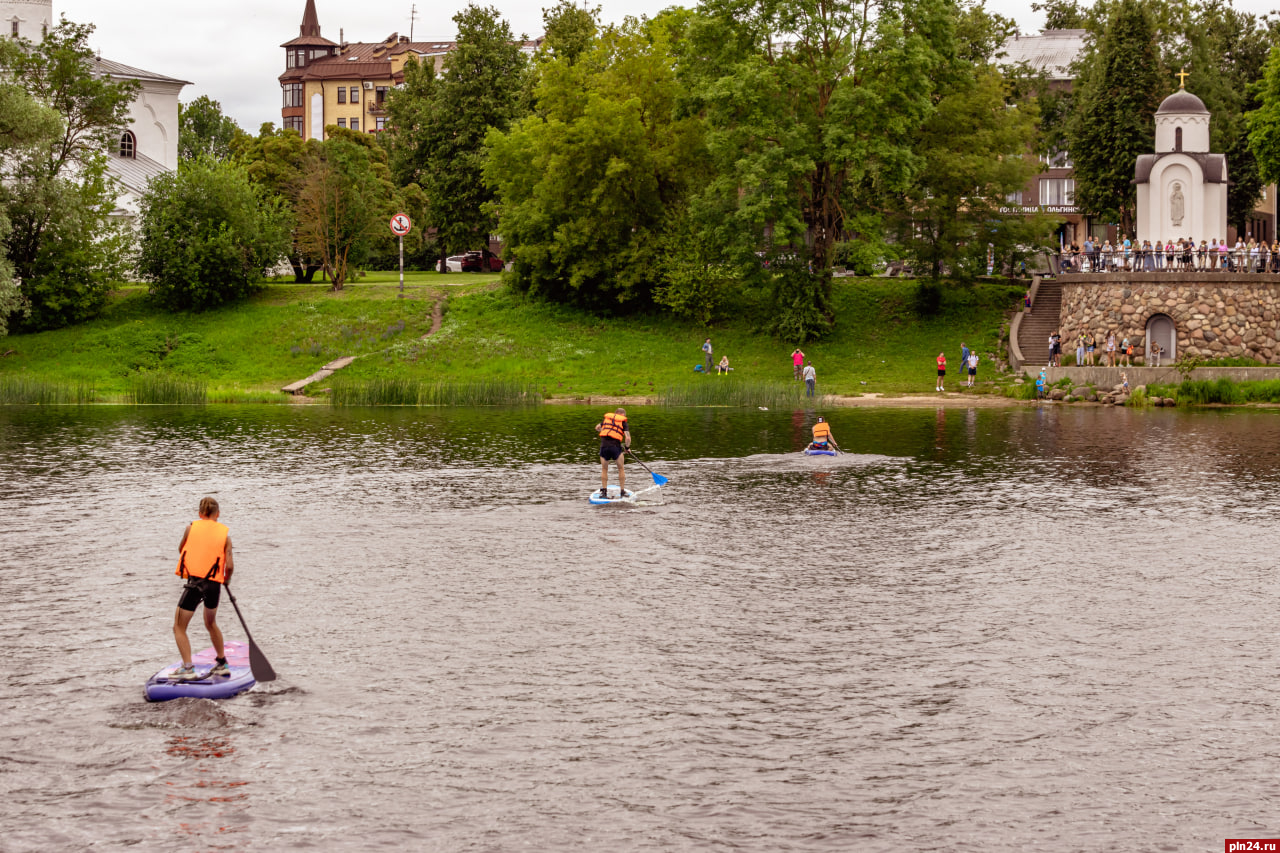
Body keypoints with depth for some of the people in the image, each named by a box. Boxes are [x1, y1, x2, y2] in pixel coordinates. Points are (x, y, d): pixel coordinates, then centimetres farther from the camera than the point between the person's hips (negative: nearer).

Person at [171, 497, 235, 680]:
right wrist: (227, 578, 21)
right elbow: (230, 565, 0)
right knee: (211, 624, 27)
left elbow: (181, 550, 19)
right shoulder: (225, 533, 5)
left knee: (179, 628, 4)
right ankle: (222, 664, 34)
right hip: (214, 584, 4)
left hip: (194, 582, -4)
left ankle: (188, 667, -10)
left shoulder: (191, 527, 2)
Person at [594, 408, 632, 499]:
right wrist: (627, 447, 15)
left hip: (604, 446, 2)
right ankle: (622, 491, 18)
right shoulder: (623, 422, 7)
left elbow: (597, 428, 31)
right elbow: (628, 438, -2)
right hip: (615, 446, -2)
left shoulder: (606, 417, 17)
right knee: (621, 469, 16)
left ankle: (604, 491, 15)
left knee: (604, 469, 18)